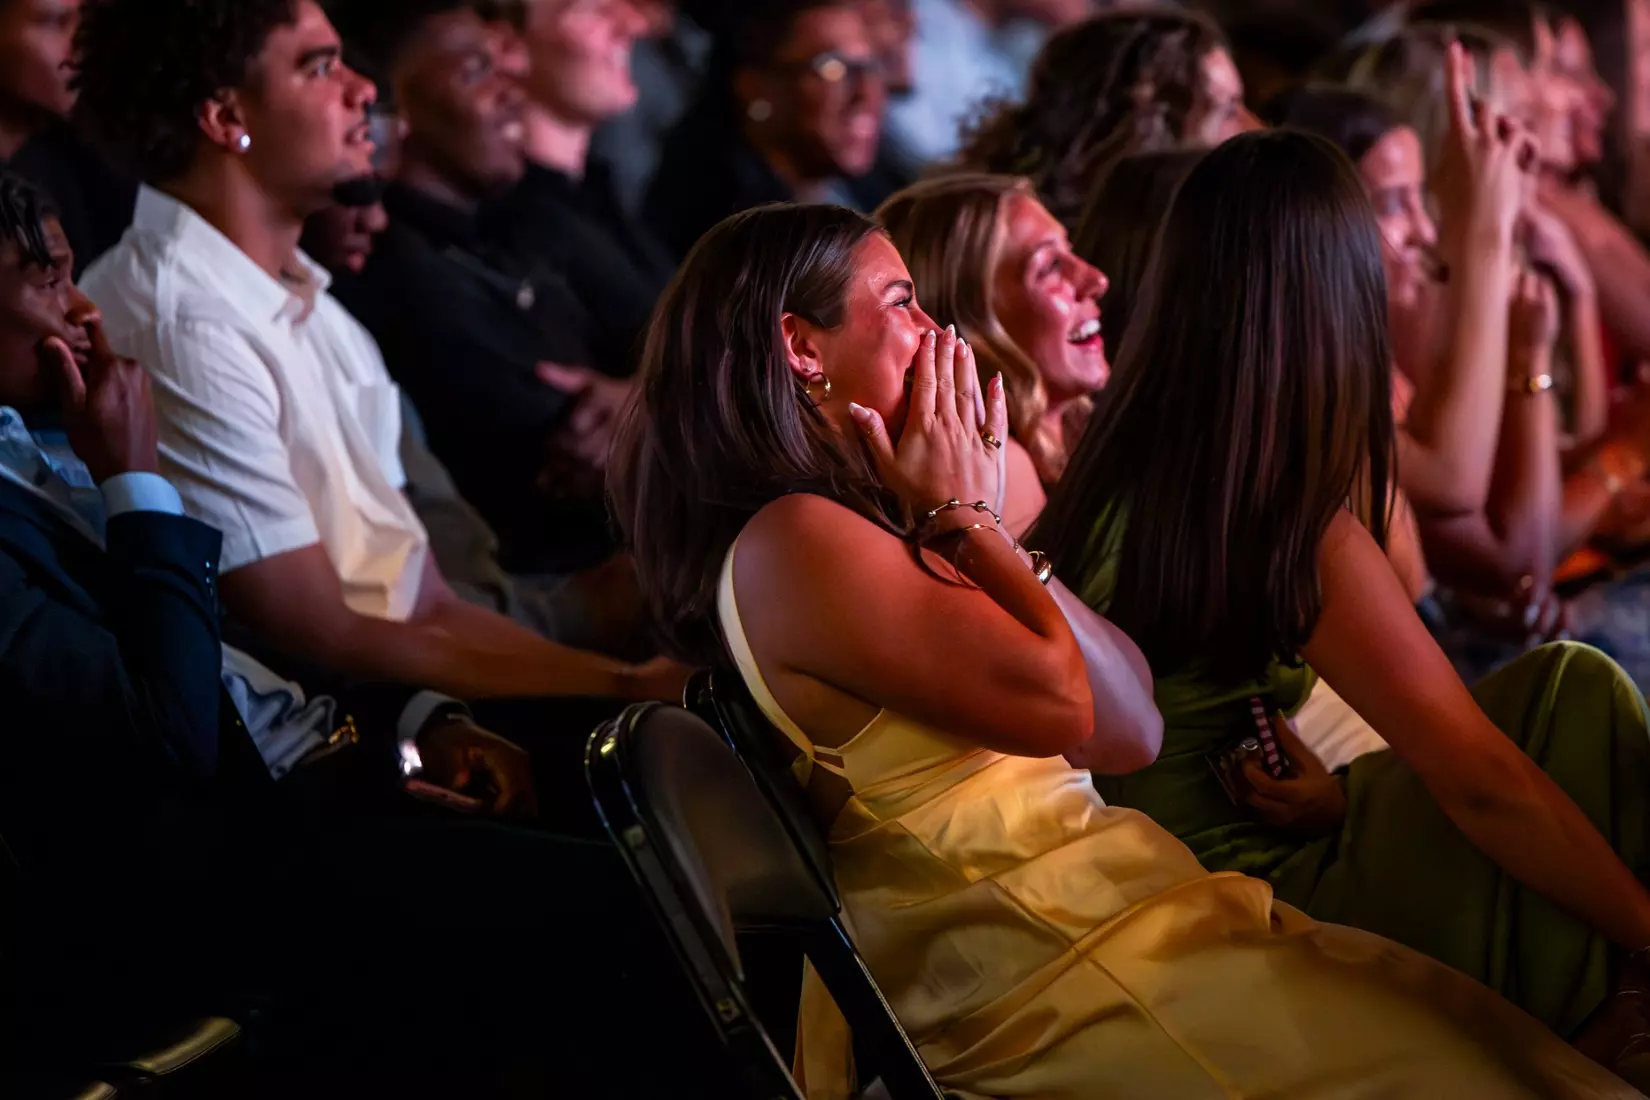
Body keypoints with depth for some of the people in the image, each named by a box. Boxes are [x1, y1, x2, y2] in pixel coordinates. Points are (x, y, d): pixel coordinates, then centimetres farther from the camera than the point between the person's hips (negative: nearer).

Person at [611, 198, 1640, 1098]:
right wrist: (966, 521, -2)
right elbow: (1057, 699, -14)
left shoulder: (865, 528, 18)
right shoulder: (788, 542, -11)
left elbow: (1132, 729, 10)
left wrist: (978, 522, 7)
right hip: (1061, 979, -9)